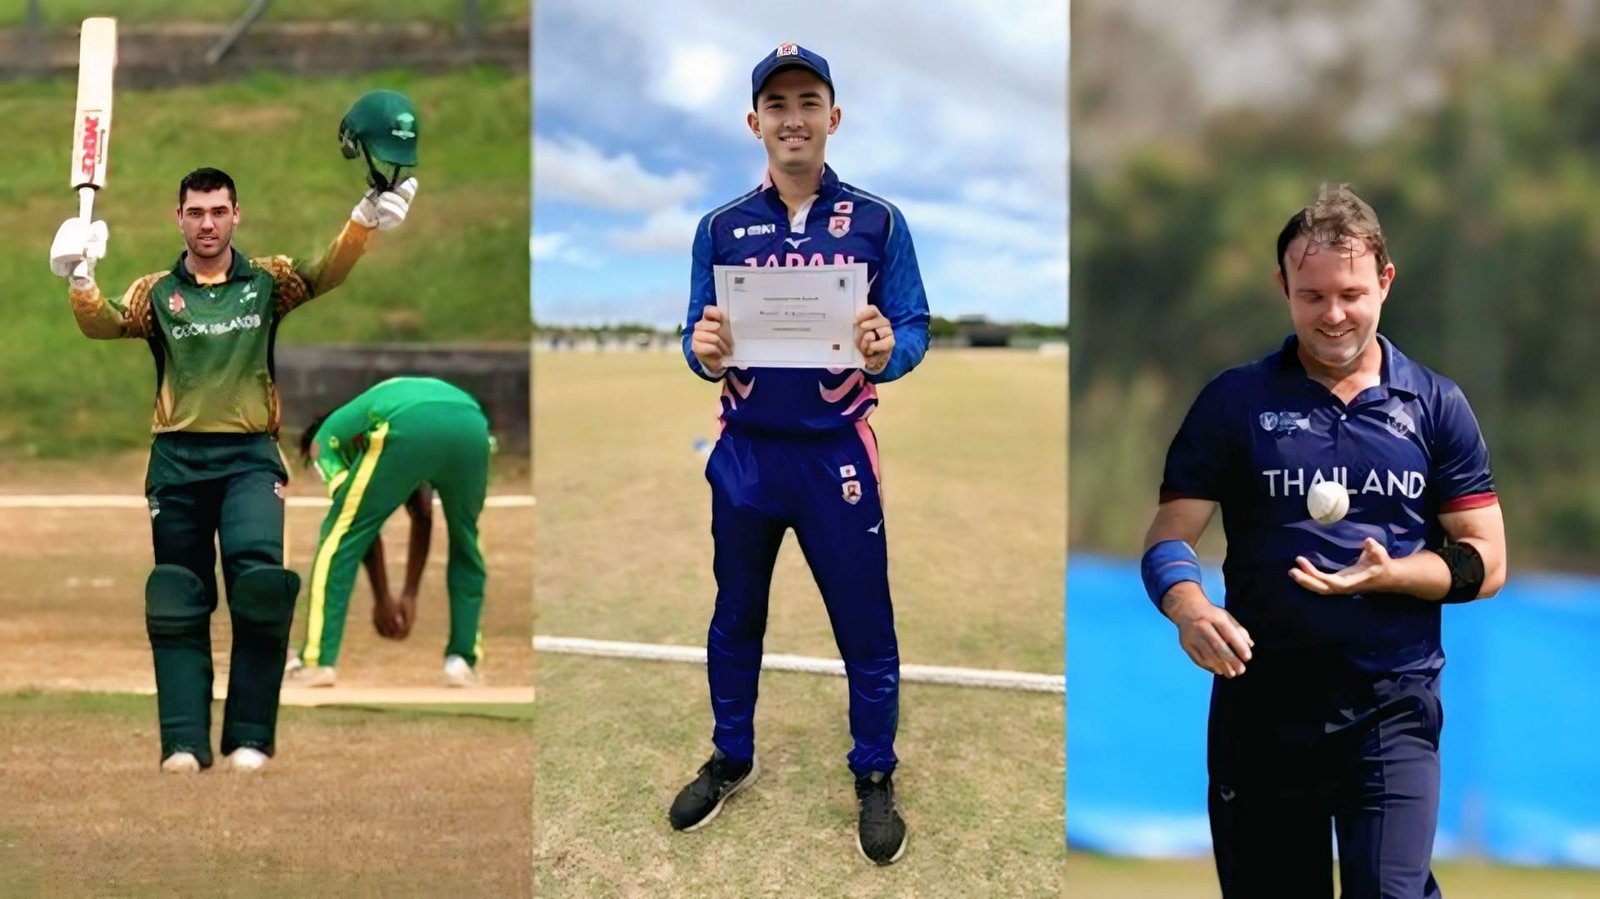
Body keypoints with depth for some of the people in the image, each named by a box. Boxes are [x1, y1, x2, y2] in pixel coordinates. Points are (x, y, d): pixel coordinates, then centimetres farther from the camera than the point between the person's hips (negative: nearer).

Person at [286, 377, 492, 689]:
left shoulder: (325, 438, 31)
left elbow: (360, 525, 22)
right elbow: (422, 517, 43)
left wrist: (382, 600, 28)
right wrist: (409, 594, 46)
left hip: (408, 428, -5)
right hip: (471, 425, 5)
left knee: (341, 537, 13)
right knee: (465, 543, 28)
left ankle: (320, 662, 10)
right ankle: (462, 661, 24)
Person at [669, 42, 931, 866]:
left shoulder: (877, 222, -4)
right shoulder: (721, 228, 2)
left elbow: (914, 329, -7)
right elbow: (698, 336, 1)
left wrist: (886, 351, -30)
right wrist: (705, 354, -22)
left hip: (835, 455, -2)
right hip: (746, 454, 3)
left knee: (865, 629, 4)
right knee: (735, 619, 17)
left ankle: (874, 782, 21)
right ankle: (731, 760, 36)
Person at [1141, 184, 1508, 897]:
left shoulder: (1436, 406, 5)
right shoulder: (1234, 402, 3)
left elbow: (1486, 561, 5)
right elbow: (1168, 539, -2)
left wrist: (1389, 575, -15)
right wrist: (1190, 611, -24)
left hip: (1394, 706, -1)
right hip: (1261, 703, 1)